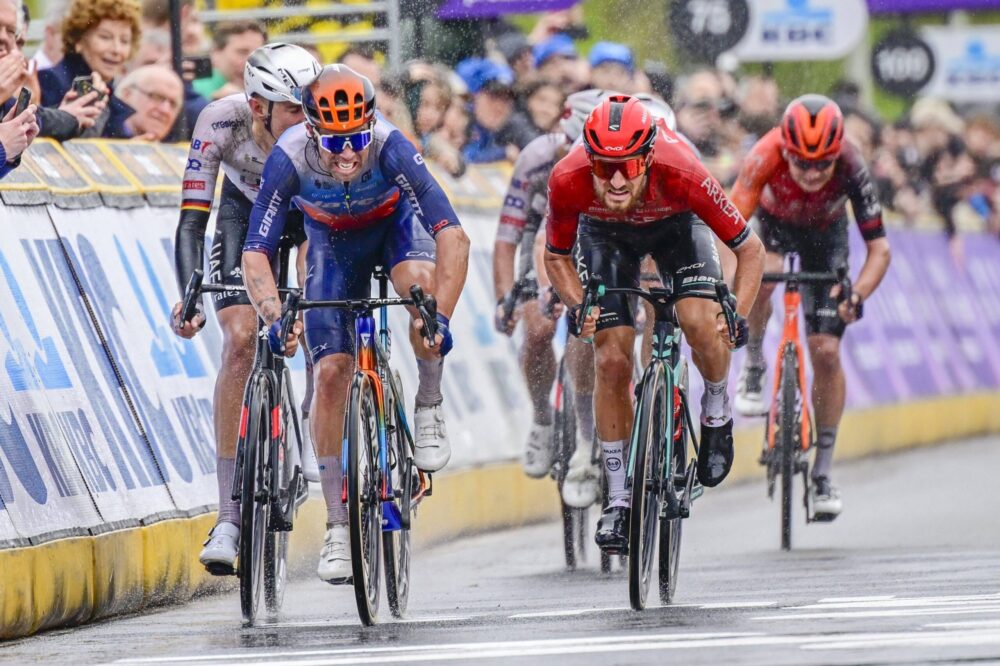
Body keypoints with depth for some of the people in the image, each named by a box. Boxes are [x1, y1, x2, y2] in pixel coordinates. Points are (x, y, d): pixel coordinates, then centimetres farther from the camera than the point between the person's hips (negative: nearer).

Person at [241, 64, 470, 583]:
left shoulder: (390, 147, -37)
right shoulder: (290, 159, -34)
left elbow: (452, 235, -42)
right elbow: (255, 253, -34)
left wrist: (442, 316, -53)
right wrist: (274, 316, -51)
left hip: (394, 223, -1)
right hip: (334, 242, 1)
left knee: (420, 281, -36)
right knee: (330, 372, -10)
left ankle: (429, 406, -11)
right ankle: (338, 528, -1)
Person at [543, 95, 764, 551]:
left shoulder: (682, 174, -41)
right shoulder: (568, 181, -36)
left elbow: (750, 250, -26)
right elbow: (556, 257, -14)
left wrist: (739, 317, -38)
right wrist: (577, 307, -31)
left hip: (676, 225, -1)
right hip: (605, 234, 1)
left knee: (701, 324, -27)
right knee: (611, 360, -9)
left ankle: (716, 411, 6)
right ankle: (618, 500, 4)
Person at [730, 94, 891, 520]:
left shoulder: (851, 169, -36)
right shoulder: (766, 157, -39)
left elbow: (879, 249, -32)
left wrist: (857, 297, -49)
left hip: (825, 234, 0)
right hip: (774, 224, 0)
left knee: (826, 352, -8)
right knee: (761, 279, -36)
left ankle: (823, 472, 3)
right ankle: (754, 365, -6)